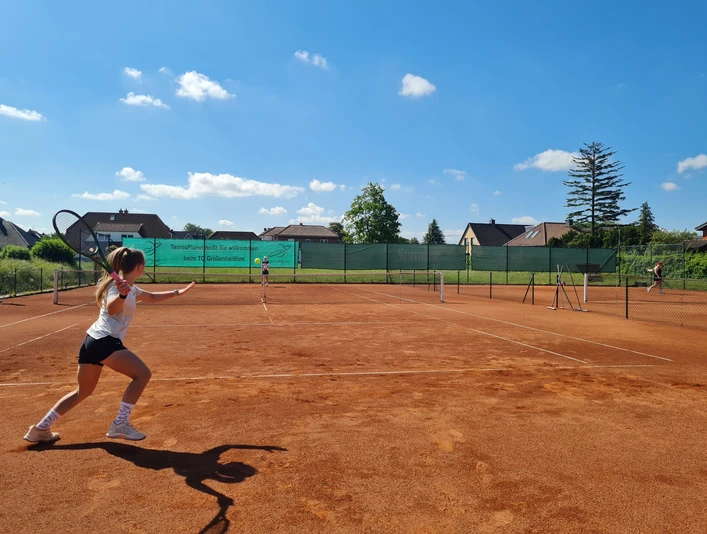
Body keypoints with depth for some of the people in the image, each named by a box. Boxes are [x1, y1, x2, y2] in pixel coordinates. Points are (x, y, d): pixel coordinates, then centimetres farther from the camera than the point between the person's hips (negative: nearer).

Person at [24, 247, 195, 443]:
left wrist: (177, 292, 34)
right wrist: (122, 295, -52)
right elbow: (112, 309, -32)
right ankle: (120, 424, -7)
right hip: (105, 342, -10)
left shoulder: (130, 288, 17)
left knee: (83, 391, 22)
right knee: (142, 374, -9)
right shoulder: (120, 286, -11)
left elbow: (152, 297, 35)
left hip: (92, 341, 10)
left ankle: (40, 429, 27)